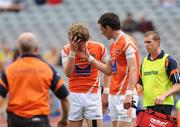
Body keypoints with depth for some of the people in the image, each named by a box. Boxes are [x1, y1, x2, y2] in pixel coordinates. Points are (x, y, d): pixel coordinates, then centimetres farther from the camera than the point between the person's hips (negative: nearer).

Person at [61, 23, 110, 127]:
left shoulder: (99, 48, -4)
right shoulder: (67, 49, -4)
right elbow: (68, 73, -14)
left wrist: (106, 91, 3)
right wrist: (72, 52, -22)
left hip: (93, 95, -1)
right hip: (74, 94, 1)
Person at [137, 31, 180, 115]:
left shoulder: (168, 60, -5)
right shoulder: (145, 61, 16)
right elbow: (141, 84, 21)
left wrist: (164, 95, -23)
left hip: (163, 105, -7)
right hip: (148, 104, 7)